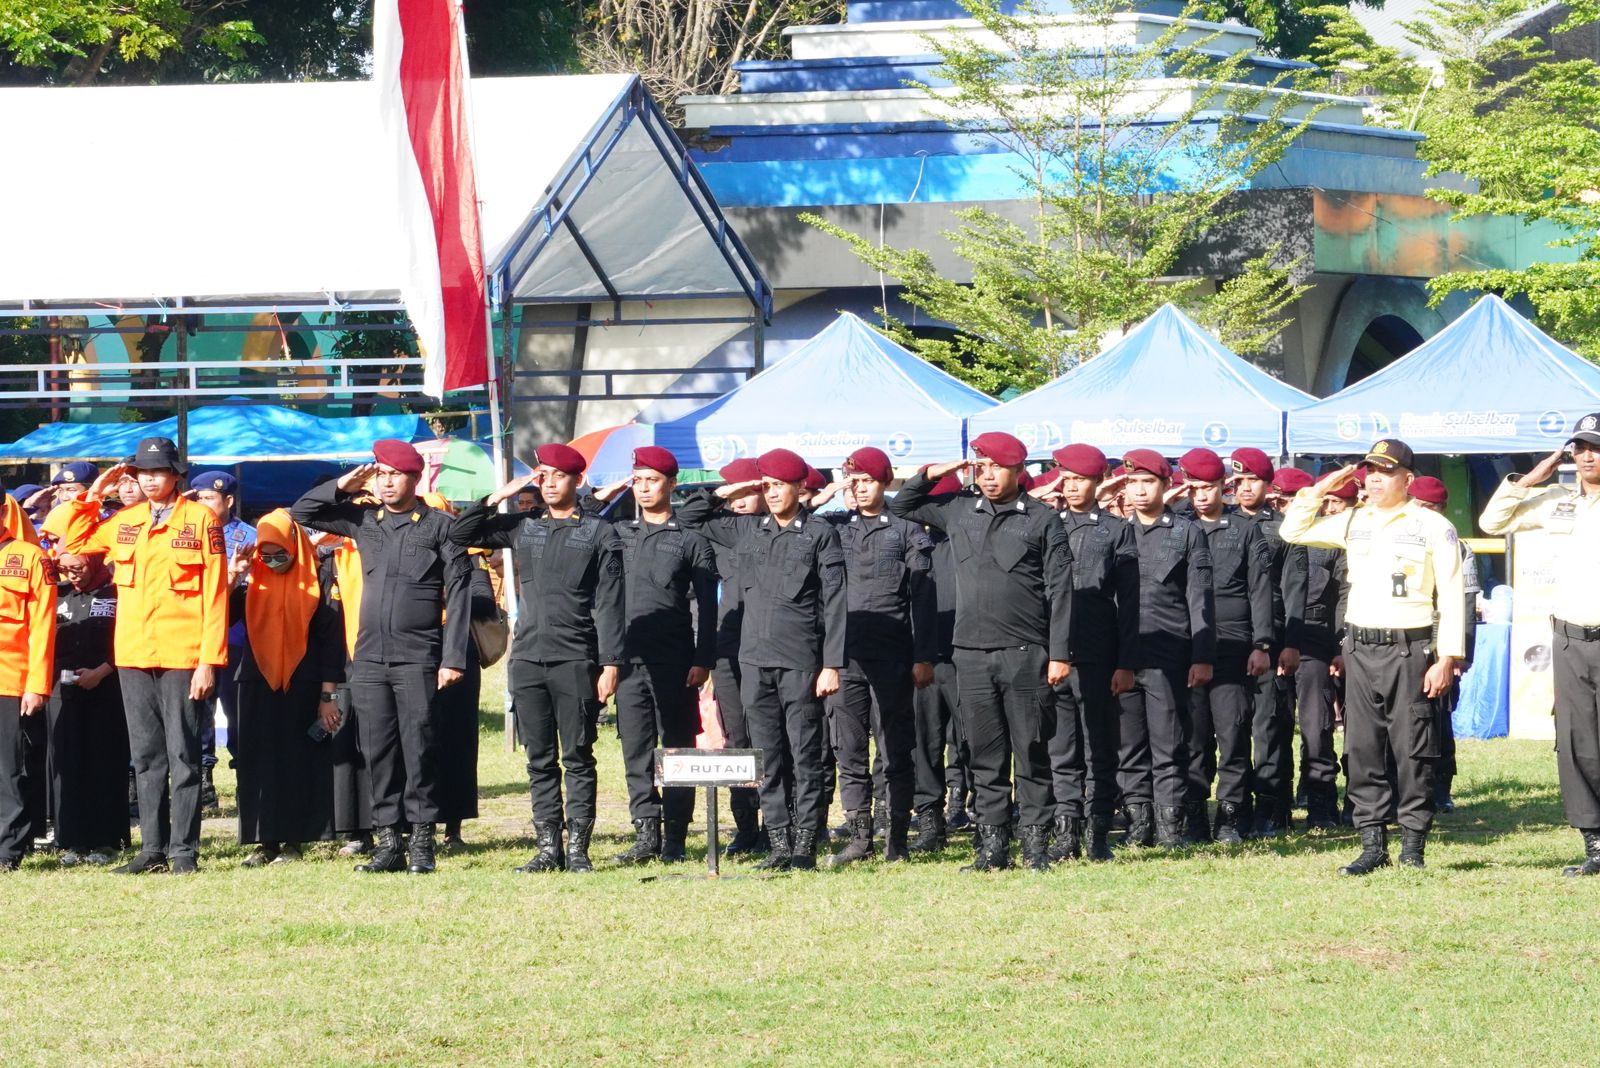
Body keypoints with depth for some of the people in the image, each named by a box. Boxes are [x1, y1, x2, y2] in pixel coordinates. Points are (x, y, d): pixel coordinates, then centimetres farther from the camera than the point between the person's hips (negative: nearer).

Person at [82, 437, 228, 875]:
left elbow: (214, 595, -7)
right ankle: (152, 850, 12)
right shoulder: (123, 523, 12)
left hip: (182, 657, -5)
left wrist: (210, 661, -12)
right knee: (146, 757, 8)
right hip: (133, 657, 5)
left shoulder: (200, 520, -3)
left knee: (183, 755, -2)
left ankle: (184, 851, 1)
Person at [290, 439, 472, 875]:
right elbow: (302, 513, 18)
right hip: (369, 658, 4)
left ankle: (422, 843, -1)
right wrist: (345, 484, 4)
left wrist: (453, 658, -8)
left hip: (418, 659, -4)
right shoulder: (363, 520, 12)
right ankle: (388, 842, 8)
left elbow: (458, 593, -2)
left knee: (418, 749, -6)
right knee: (377, 752, 3)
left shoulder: (439, 526, 1)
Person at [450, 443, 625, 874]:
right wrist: (499, 496, 4)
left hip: (576, 661, -4)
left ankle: (578, 848, 0)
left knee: (577, 757, -2)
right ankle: (548, 847, 8)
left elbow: (609, 604, -1)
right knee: (539, 760, 5)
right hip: (528, 658, 4)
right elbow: (461, 534, 13)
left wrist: (610, 663, -8)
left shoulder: (598, 533, 3)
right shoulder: (521, 526, 13)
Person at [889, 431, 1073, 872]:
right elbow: (901, 506, 26)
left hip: (1025, 654, -4)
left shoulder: (1042, 520, 2)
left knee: (1031, 753, 0)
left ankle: (1036, 845, 4)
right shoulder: (958, 513, 13)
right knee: (985, 755, 5)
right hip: (972, 654, 4)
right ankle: (992, 846, 8)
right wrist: (932, 474, 8)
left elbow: (1059, 591, -1)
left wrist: (1059, 654, -7)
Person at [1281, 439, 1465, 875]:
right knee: (1363, 750, 4)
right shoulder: (1353, 523, 12)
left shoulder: (1434, 527, -2)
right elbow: (1293, 531, 15)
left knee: (1412, 751, -3)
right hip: (1360, 651, 5)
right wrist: (1321, 488, 5)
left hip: (1408, 650, -5)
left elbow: (1451, 597, -5)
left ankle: (1413, 847, 2)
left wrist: (1447, 659, -12)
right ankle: (1373, 844, 9)